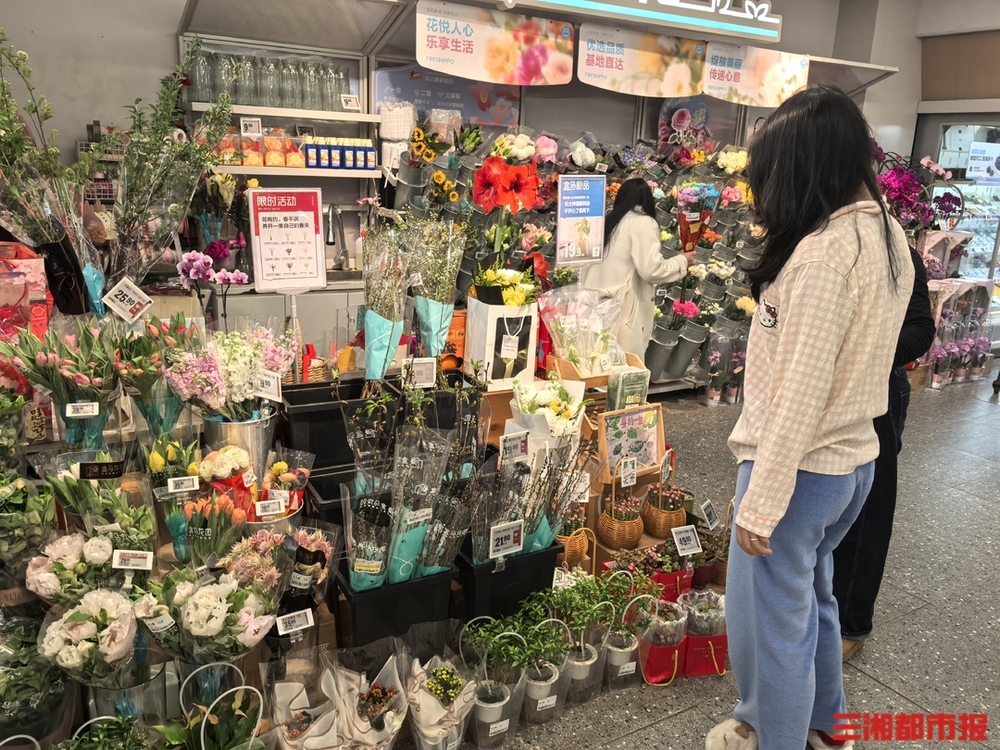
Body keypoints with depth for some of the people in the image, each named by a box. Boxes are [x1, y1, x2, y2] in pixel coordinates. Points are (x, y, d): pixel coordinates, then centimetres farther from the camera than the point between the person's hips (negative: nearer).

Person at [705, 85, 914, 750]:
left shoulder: (822, 253, -24)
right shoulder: (888, 234, 4)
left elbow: (798, 394, -25)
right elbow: (858, 353, 9)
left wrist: (761, 502, -19)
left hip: (799, 466, -9)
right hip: (853, 457, 10)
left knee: (768, 621, 10)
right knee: (812, 596, 27)